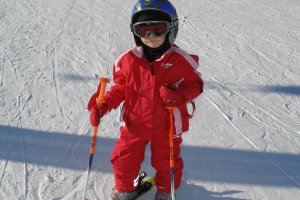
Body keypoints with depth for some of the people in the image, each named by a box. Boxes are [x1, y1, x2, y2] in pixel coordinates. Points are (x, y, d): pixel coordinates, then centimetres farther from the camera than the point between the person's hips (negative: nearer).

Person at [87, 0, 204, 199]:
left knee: (166, 162, 19)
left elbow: (195, 84, -5)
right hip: (134, 124, 2)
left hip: (167, 126, -1)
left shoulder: (181, 60, -15)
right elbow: (121, 88, 3)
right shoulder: (128, 59, -9)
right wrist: (103, 105, -10)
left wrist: (180, 95, -26)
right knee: (124, 159, 14)